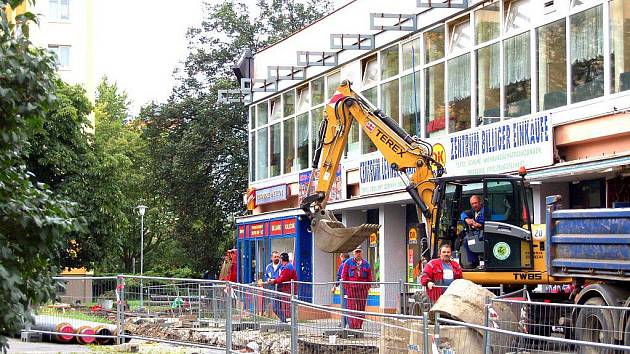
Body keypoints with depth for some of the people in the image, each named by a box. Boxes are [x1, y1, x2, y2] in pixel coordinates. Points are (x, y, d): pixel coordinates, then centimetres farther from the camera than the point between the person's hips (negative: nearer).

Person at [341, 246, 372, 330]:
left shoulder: (366, 264, 13)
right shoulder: (348, 263, 7)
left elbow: (369, 277, 15)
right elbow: (344, 275, 4)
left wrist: (368, 287, 6)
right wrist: (346, 287, -4)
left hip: (363, 288, 2)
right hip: (351, 287, -2)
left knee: (361, 307, 0)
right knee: (352, 306, -7)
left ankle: (359, 325, 4)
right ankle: (352, 325, -7)